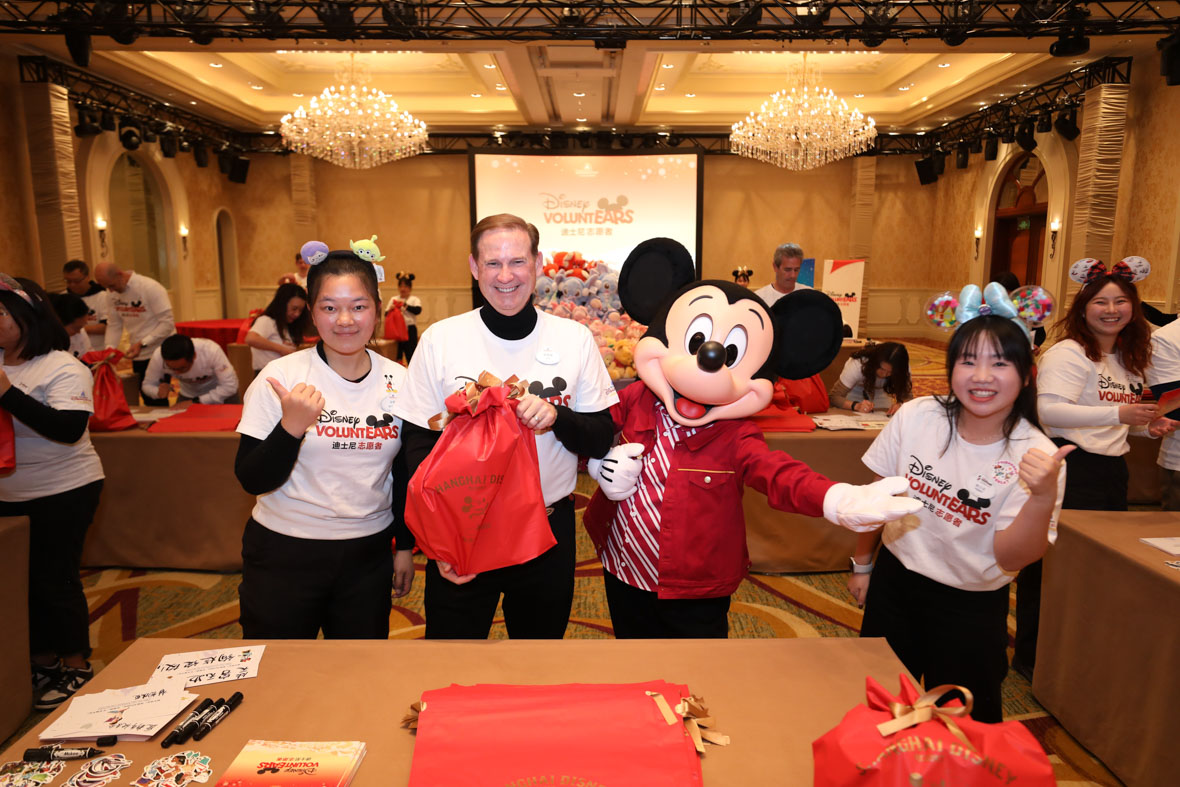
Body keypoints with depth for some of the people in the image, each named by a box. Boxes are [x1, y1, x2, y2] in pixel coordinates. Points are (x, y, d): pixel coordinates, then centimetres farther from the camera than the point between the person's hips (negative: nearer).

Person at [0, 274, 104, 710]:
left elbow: (69, 429, -25)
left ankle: (75, 666, 20)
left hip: (61, 494, -7)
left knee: (55, 580, 2)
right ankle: (43, 662, 32)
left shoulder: (62, 368, -13)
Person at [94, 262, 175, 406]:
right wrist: (109, 348, -5)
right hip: (138, 356, 7)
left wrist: (142, 344, -22)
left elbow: (167, 323, -17)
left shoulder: (151, 288, -14)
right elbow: (113, 324, 11)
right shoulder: (115, 294, 7)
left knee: (156, 401, -10)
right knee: (147, 400, 9)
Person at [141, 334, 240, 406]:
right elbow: (148, 385, -10)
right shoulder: (158, 356, -26)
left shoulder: (211, 351, -36)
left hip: (222, 393, -3)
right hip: (188, 395, 3)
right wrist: (158, 392, -33)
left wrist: (196, 402, -31)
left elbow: (229, 385, -31)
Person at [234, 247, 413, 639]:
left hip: (368, 555, 3)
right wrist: (292, 426, -27)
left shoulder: (397, 380, -1)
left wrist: (405, 546, 12)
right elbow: (252, 480, -12)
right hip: (284, 553, -2)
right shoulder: (280, 376, -10)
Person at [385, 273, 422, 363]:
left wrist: (405, 305, -21)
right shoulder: (393, 299, 10)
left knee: (411, 354, -2)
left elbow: (418, 310, -16)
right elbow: (386, 313, 6)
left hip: (410, 329, -3)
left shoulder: (414, 299, 2)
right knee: (397, 354, 9)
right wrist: (390, 309, -15)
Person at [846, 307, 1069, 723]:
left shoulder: (1035, 457, -17)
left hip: (971, 608, -2)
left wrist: (1043, 497, -35)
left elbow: (1009, 558, -19)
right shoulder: (915, 416, -13)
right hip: (894, 583, 2)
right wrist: (862, 564, 9)